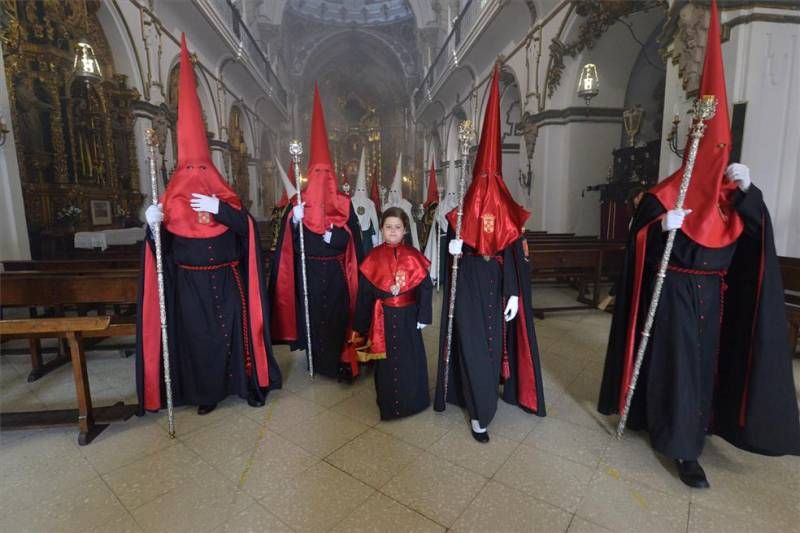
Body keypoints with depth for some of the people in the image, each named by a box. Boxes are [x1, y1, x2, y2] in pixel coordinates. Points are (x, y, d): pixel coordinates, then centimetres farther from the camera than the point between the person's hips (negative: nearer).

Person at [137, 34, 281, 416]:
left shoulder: (226, 197, 2)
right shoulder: (172, 201, 1)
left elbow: (246, 228, -13)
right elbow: (161, 249, -3)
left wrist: (219, 209, -24)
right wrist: (153, 224, -22)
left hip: (227, 281, 0)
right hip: (190, 284, 1)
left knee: (237, 330, 6)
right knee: (198, 336, 7)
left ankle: (251, 385, 20)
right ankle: (207, 392, 23)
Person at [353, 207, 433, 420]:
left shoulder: (413, 257, -4)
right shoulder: (373, 258, -4)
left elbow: (426, 288, -2)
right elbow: (364, 292, -1)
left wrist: (423, 316, -6)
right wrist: (362, 323, 1)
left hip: (407, 316, 0)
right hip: (383, 318, 0)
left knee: (411, 359, 11)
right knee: (386, 360, 11)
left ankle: (412, 401, 32)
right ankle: (388, 404, 29)